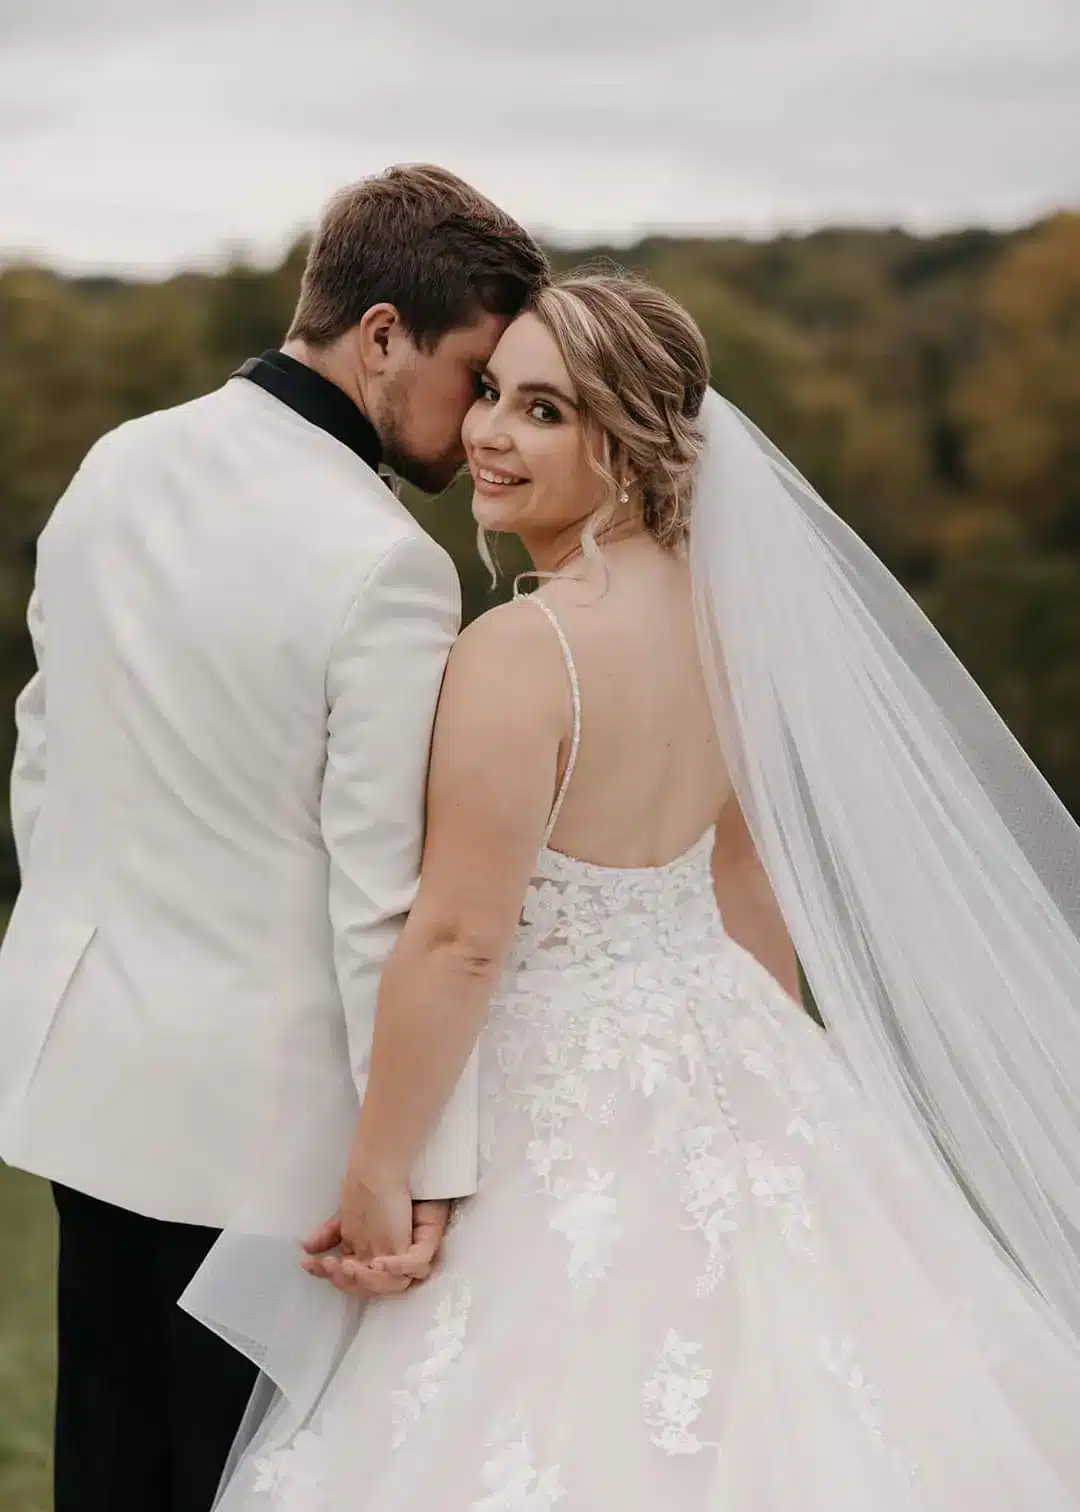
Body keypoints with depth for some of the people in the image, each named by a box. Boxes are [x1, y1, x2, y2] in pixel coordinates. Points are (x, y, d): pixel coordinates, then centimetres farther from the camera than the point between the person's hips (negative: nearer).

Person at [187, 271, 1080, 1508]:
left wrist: (376, 1181, -14)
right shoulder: (720, 614, 3)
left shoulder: (521, 652, -22)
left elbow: (457, 944, -22)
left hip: (561, 1113, -8)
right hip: (724, 1071, 8)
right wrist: (762, 1081, 22)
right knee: (746, 1408, 18)